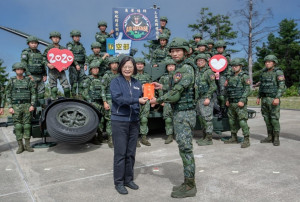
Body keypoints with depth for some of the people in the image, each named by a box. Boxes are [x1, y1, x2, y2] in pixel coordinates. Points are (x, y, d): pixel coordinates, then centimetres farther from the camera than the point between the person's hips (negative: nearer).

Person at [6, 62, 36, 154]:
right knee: (17, 125, 0)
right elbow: (8, 95, 5)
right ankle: (20, 146, 6)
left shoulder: (28, 80, 6)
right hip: (16, 106, 0)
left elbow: (33, 94, 4)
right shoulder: (11, 81, 6)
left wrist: (32, 105, -6)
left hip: (27, 106, 0)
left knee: (27, 125, 1)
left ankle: (27, 145, 8)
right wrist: (10, 107, -4)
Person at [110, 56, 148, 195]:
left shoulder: (137, 83, 9)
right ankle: (119, 182, 14)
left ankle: (128, 179, 26)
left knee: (131, 153, 12)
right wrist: (137, 100, -25)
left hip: (134, 121, 5)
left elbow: (141, 99, 10)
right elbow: (118, 98, -19)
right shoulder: (116, 82, -5)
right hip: (119, 121, -5)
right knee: (120, 153, 1)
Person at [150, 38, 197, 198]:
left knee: (185, 150, -4)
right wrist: (163, 87, 15)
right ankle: (189, 182, 24)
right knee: (184, 149, 14)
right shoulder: (179, 69, 16)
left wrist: (157, 100, -9)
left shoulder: (186, 69, -15)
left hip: (184, 114, -10)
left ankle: (189, 186, 7)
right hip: (180, 113, 10)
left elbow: (175, 95, -21)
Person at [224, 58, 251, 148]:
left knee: (242, 121, -10)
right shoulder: (231, 77, 17)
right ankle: (234, 138, 24)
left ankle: (246, 140, -5)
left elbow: (247, 90, -12)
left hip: (240, 103, -8)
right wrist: (227, 99, 14)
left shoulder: (244, 76, -5)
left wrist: (242, 100, -20)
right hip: (231, 103, 8)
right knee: (232, 120, 12)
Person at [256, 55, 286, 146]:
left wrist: (277, 98, -25)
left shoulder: (278, 72, -8)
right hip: (264, 99, 7)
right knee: (267, 118, 9)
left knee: (274, 119, -6)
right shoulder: (264, 73, 12)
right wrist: (258, 97, 11)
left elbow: (282, 86, -16)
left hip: (273, 99, -7)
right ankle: (270, 137, 17)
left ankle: (276, 139, 5)